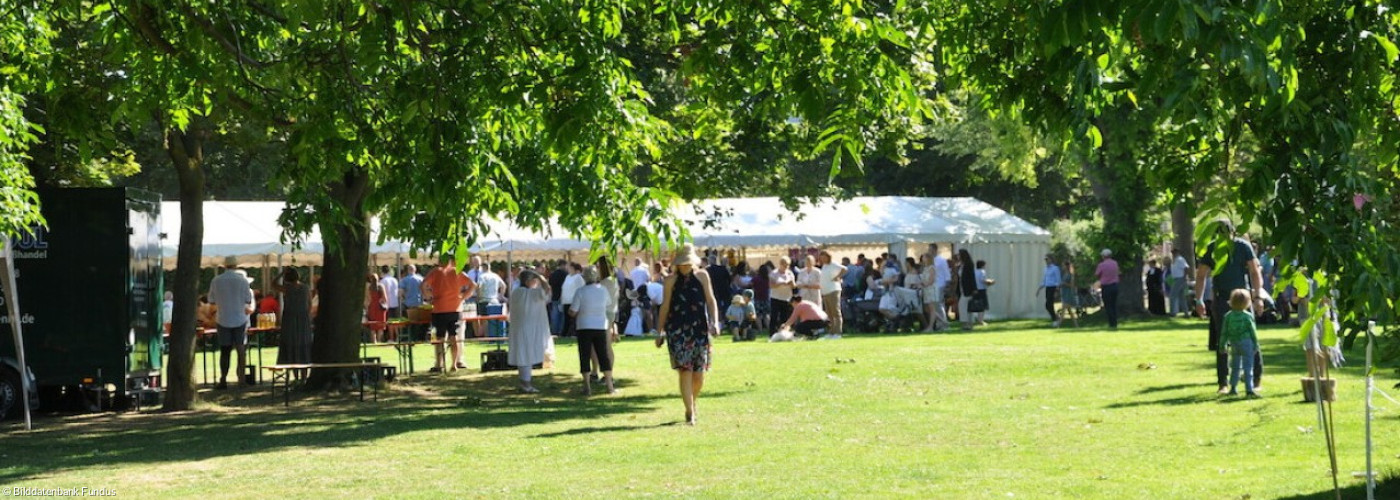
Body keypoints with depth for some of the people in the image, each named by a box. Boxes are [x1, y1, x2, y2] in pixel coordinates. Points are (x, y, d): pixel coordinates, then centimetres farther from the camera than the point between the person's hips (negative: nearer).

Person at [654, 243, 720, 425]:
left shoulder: (702, 276, 6)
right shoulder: (671, 280, 4)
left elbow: (711, 301, 7)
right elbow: (665, 306, 9)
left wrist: (715, 322, -7)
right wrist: (661, 332, 10)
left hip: (700, 330, 1)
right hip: (677, 331, -1)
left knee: (699, 375, 2)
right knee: (685, 372, -9)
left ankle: (692, 402, 30)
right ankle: (690, 412, -5)